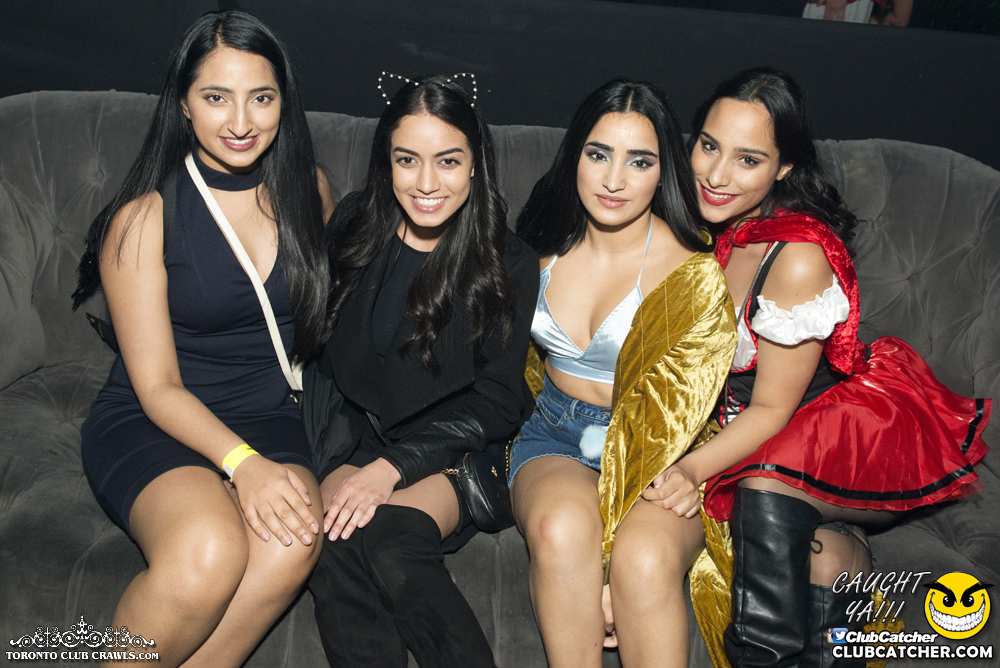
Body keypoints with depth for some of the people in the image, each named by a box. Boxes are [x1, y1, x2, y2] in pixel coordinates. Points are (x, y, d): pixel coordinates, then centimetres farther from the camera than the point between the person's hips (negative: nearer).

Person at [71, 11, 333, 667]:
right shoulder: (144, 219, -7)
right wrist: (242, 461, -27)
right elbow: (157, 387, -9)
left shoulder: (307, 190, 5)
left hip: (269, 416, 4)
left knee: (291, 543, -30)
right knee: (210, 551, -34)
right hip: (146, 424, -3)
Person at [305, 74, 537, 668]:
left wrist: (392, 467, -17)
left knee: (386, 535, -31)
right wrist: (341, 460, -9)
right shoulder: (352, 230, 3)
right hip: (352, 436, 3)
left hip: (451, 451, -2)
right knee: (334, 534, -29)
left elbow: (495, 403, -6)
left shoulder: (510, 265, -3)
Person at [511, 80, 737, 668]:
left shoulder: (694, 272, -10)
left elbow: (677, 415, -12)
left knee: (645, 557, -35)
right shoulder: (548, 244, 3)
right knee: (563, 528, -33)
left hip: (658, 459, -2)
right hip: (554, 438, 3)